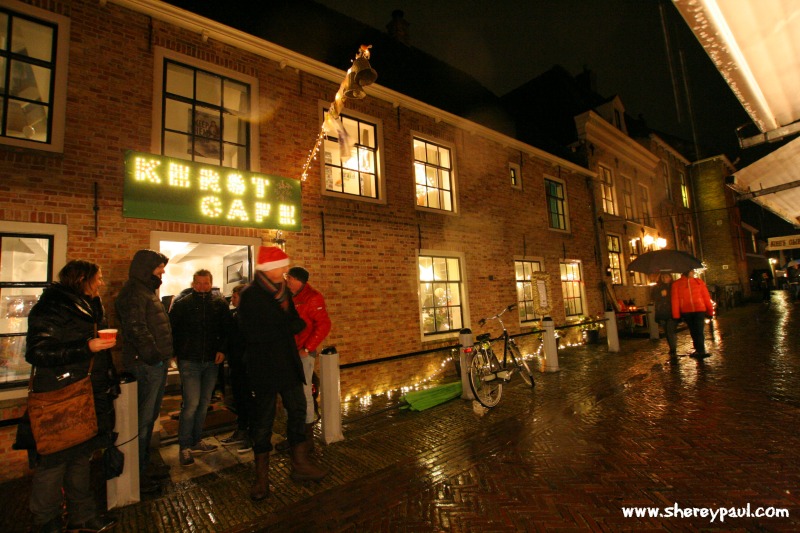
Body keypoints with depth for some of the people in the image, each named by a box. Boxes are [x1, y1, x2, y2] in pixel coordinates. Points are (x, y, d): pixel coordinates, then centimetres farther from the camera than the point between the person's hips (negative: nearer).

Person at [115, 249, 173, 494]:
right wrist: (153, 353, -19)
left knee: (149, 416, 19)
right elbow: (136, 327, -23)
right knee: (143, 419, 0)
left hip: (156, 363, 10)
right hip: (146, 364, -10)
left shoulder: (146, 291, 19)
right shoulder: (134, 292, -14)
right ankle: (136, 474, 13)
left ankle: (144, 464, 34)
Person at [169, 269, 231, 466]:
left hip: (211, 361, 3)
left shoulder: (220, 304, 2)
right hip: (189, 361, -3)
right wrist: (177, 352, -8)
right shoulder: (181, 304, -3)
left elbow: (227, 329, 4)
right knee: (191, 403, -5)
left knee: (204, 403, 13)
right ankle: (184, 446, 11)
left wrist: (223, 349, -6)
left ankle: (196, 441, 29)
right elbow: (171, 330, -1)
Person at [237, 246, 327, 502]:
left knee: (298, 409, 11)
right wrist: (286, 328, -14)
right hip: (263, 366, -6)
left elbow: (296, 323, 10)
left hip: (288, 362, 7)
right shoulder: (251, 295, -12)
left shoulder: (283, 291, 9)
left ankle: (300, 464, 27)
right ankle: (261, 476, 23)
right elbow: (252, 333, -20)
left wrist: (284, 327, -12)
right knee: (263, 419, 6)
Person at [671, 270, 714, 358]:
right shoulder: (676, 284, 1)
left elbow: (706, 297, 8)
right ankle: (700, 351, 21)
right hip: (686, 312, 0)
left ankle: (700, 351, -6)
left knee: (699, 331, -8)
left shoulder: (699, 282, 7)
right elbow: (675, 300, 0)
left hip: (699, 310, 0)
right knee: (693, 332, 10)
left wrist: (710, 310, 5)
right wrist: (676, 315, -2)